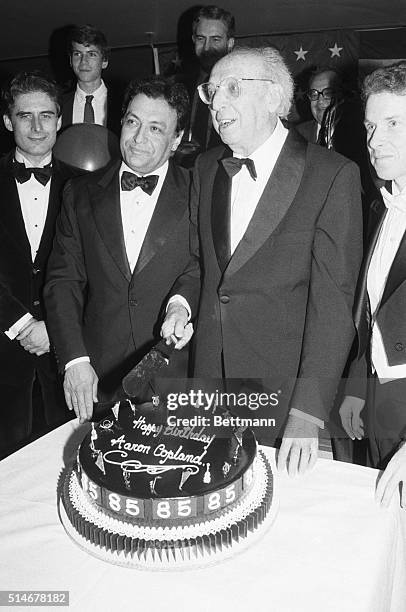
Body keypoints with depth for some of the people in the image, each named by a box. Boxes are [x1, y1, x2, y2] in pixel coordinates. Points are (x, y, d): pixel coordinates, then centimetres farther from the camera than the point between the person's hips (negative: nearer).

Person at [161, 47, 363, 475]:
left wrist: (308, 412, -21)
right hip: (209, 371, 5)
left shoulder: (333, 175, -13)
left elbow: (332, 299, -17)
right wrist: (181, 301, -3)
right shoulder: (206, 168, 7)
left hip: (283, 386, -4)